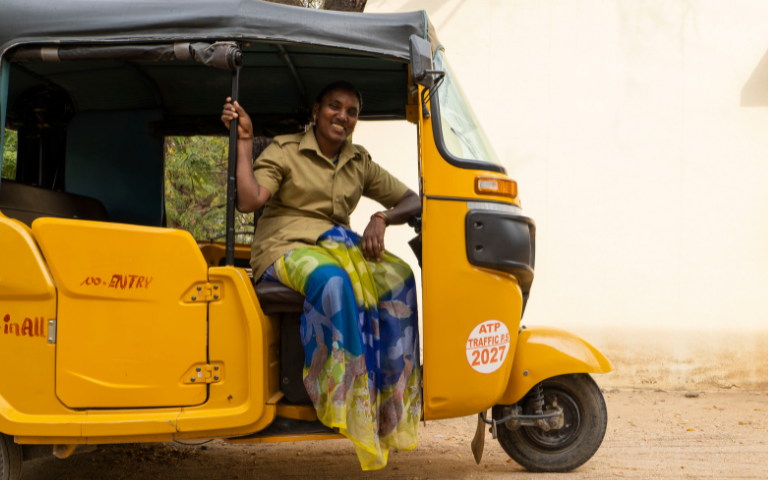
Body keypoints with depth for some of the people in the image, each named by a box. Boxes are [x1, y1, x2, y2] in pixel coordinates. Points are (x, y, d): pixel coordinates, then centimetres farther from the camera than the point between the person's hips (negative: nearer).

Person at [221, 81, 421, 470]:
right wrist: (244, 141, -13)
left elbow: (412, 201, 14)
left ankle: (392, 406, -26)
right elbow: (249, 200, -11)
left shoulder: (359, 164, 18)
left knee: (397, 277, -28)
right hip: (284, 249, -4)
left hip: (338, 245, 4)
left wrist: (381, 219, -6)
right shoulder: (285, 151, 4)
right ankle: (353, 409, -36)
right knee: (332, 280, -40)